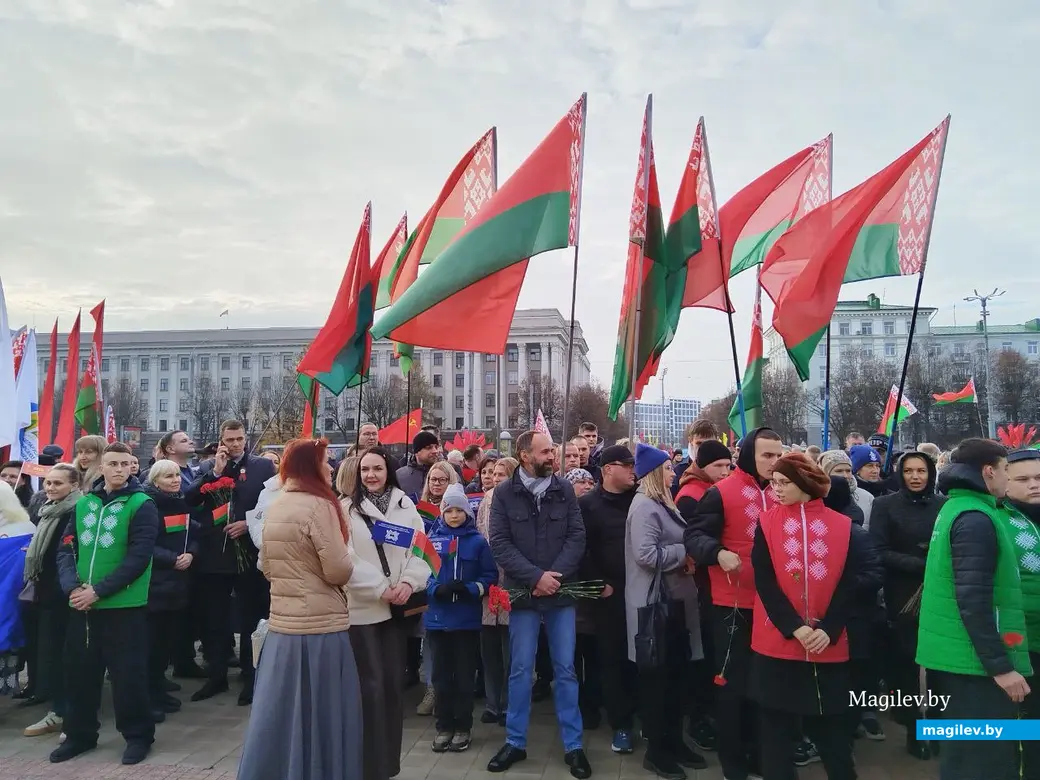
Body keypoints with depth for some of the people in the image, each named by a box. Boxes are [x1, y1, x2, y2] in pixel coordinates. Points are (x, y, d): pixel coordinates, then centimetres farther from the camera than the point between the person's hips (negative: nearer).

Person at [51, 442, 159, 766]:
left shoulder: (141, 505, -7)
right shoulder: (84, 504, 9)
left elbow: (138, 557, -14)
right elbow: (66, 549, 6)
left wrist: (98, 591, -18)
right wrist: (73, 586, -11)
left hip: (124, 605, -5)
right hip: (82, 605, 5)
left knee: (127, 673, 2)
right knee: (79, 671, 14)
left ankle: (138, 735, 19)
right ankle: (80, 734, 32)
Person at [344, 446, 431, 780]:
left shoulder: (405, 506, 6)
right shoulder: (347, 508, -5)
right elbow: (346, 560, -11)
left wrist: (409, 582, -13)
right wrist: (381, 589, -15)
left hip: (396, 607, 4)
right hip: (361, 607, -3)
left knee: (394, 682, 10)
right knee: (371, 685, -1)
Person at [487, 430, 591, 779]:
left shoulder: (564, 490, 1)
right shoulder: (504, 493, -3)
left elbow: (577, 536, -3)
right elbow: (500, 543, -9)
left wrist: (554, 575, -14)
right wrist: (536, 576, -16)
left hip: (561, 592, 1)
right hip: (523, 593, -1)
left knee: (565, 668, 8)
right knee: (520, 669, 8)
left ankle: (573, 745, 19)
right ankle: (515, 742, 23)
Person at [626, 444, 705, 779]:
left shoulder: (663, 504, 14)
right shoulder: (644, 506, -16)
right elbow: (646, 554, -26)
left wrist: (687, 558, 1)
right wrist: (684, 553, -15)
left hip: (674, 600, 9)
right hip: (654, 603, -9)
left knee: (677, 674, 15)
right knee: (657, 677, 2)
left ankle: (674, 741, 28)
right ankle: (655, 750, 15)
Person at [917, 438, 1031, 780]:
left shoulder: (954, 509, 13)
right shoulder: (976, 518, -17)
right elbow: (973, 599, -23)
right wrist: (1000, 665, -20)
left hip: (957, 655, 10)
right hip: (977, 661, -10)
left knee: (963, 751, 19)